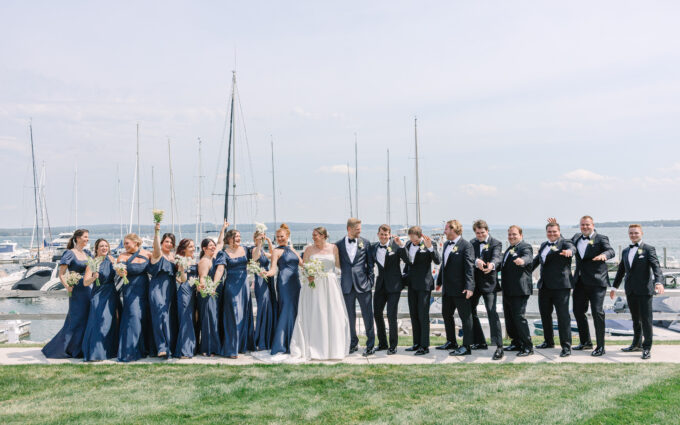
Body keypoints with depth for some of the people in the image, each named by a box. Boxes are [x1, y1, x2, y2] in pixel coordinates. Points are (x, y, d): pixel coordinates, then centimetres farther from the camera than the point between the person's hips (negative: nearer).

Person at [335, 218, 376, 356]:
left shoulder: (365, 243, 4)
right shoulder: (339, 244, 4)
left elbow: (371, 263, 5)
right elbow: (338, 263, 8)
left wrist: (370, 280, -2)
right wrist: (342, 279, 2)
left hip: (363, 284, -1)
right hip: (347, 286, 1)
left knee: (368, 316, -1)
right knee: (350, 316, 9)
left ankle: (370, 345, 7)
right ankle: (353, 343, 22)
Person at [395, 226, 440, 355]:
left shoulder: (427, 244, -10)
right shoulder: (408, 244, 6)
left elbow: (437, 261, -19)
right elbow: (407, 260, -8)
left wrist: (430, 247, -32)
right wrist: (401, 246, -19)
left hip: (424, 284, -7)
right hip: (412, 284, 7)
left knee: (423, 315, -3)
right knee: (413, 315, 12)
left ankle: (425, 346, 4)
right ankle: (417, 343, 23)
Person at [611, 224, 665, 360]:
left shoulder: (648, 249, -3)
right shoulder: (625, 251, 15)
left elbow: (656, 266, -16)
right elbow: (621, 270, 23)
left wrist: (659, 282, -32)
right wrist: (615, 287, 23)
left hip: (644, 290, -6)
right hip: (630, 291, 6)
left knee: (646, 319, -3)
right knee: (635, 319, 15)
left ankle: (647, 348, 5)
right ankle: (637, 344, 27)